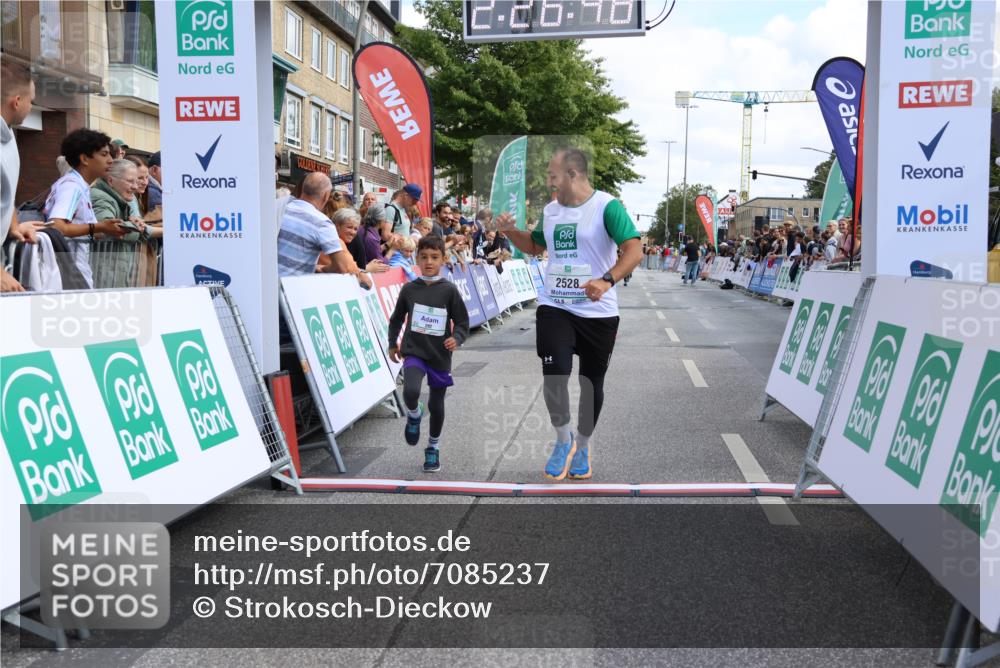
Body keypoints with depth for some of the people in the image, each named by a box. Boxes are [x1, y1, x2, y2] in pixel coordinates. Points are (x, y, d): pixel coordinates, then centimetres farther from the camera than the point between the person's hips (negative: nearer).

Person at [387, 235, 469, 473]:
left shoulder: (449, 290, -6)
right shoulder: (409, 289, -1)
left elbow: (462, 322, -2)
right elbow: (397, 318, 14)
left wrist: (456, 339, -20)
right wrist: (393, 343, 19)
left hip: (440, 355, 0)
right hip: (414, 352, 0)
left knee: (436, 404, 11)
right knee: (410, 391, -26)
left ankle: (433, 448, 33)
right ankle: (414, 415, 10)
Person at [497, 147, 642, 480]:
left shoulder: (607, 206, -11)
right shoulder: (550, 210, 8)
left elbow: (634, 251, -20)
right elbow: (535, 245, 26)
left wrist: (607, 281, -36)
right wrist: (511, 232, 7)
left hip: (598, 313, -3)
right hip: (554, 307, 3)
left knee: (592, 382, 10)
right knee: (555, 375, -12)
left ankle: (582, 446, 30)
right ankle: (563, 441, 11)